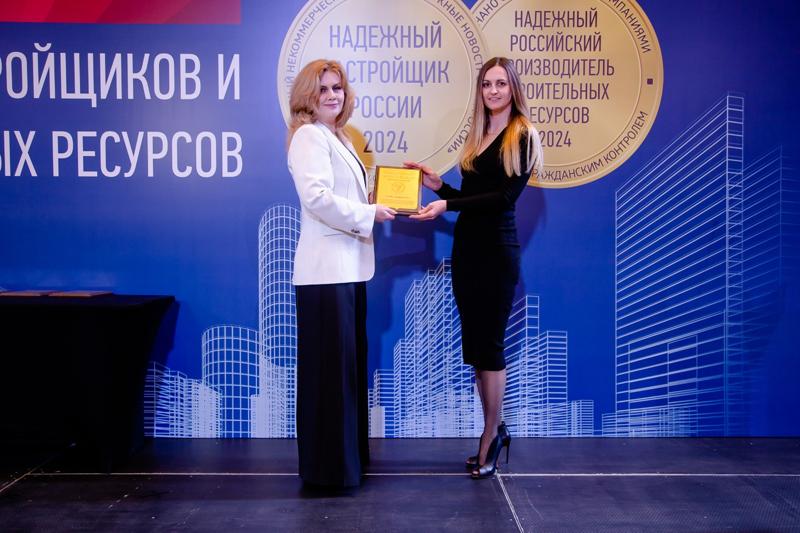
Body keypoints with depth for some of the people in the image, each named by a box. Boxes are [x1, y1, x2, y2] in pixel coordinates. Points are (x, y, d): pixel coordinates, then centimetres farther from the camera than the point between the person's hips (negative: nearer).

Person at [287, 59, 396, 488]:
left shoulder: (338, 138, 21)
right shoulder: (309, 136, -9)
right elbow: (316, 196, -22)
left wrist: (376, 204, 10)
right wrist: (368, 214, -13)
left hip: (347, 267, 10)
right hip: (325, 268, -10)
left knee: (348, 363, 15)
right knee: (329, 367, -3)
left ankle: (349, 454, 27)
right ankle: (328, 467, 8)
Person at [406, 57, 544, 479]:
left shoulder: (522, 137, -5)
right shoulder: (477, 138, 16)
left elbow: (505, 197, -15)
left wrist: (446, 204, -21)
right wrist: (438, 186, 1)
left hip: (497, 251, -7)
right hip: (466, 248, 7)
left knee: (488, 345, -2)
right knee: (474, 345, 10)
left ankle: (490, 439, 10)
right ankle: (494, 432, 23)